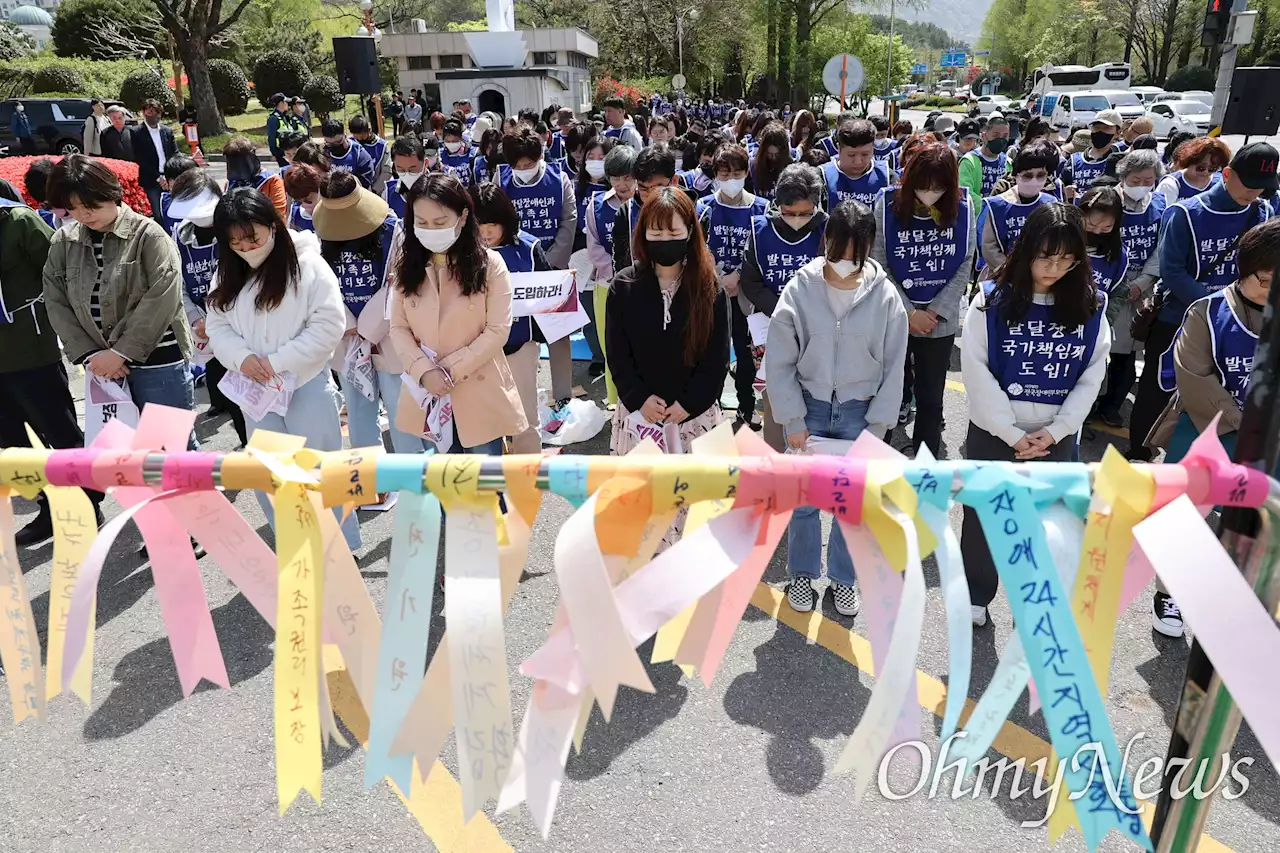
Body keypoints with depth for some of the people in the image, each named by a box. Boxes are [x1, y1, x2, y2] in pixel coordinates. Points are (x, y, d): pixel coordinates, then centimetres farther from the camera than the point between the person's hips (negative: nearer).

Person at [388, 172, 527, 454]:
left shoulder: (489, 264, -9)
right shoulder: (407, 265, 3)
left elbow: (498, 331, -12)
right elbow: (398, 328, 1)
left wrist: (450, 368, -17)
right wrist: (423, 370, -15)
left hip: (480, 392, -3)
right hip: (429, 392, 4)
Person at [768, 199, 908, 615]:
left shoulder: (885, 296, -9)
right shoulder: (800, 288, -11)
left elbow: (893, 367, -2)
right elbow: (779, 362, -7)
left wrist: (876, 425, -5)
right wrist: (792, 420, -8)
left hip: (858, 412, 0)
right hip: (809, 408, 0)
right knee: (803, 500, 9)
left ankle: (844, 579, 32)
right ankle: (802, 574, 31)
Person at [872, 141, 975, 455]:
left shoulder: (962, 207, -4)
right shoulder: (888, 204, -8)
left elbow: (965, 266, -1)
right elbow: (879, 266, -7)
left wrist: (935, 311, -10)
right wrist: (909, 312, -11)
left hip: (941, 321, 1)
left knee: (931, 399, 9)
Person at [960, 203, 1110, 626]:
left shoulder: (1090, 306, -2)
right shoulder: (992, 300, -10)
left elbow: (1092, 375, 0)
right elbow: (976, 371, -12)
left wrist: (1056, 430, -11)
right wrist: (1011, 433, -14)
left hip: (1055, 438, 2)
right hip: (992, 433, -1)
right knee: (981, 517, 12)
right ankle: (975, 595, 31)